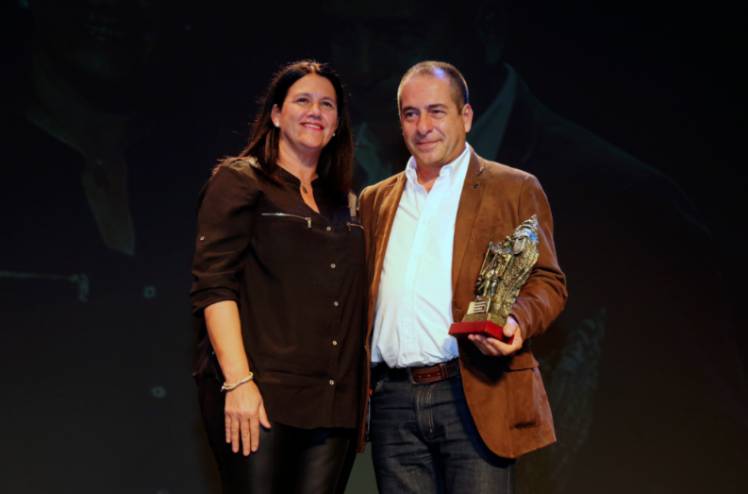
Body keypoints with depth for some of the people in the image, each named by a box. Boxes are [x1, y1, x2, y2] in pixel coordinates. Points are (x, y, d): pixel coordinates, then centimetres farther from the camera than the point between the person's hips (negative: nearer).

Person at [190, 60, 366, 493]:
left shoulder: (345, 204, 20)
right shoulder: (239, 181, 4)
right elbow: (214, 285, -7)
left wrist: (360, 389, 8)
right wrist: (238, 381, -17)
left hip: (335, 403, 5)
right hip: (263, 394, -5)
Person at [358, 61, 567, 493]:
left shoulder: (514, 189, 6)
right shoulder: (376, 200, 18)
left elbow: (548, 281, 4)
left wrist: (518, 320, -17)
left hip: (476, 397, -3)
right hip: (394, 400, 4)